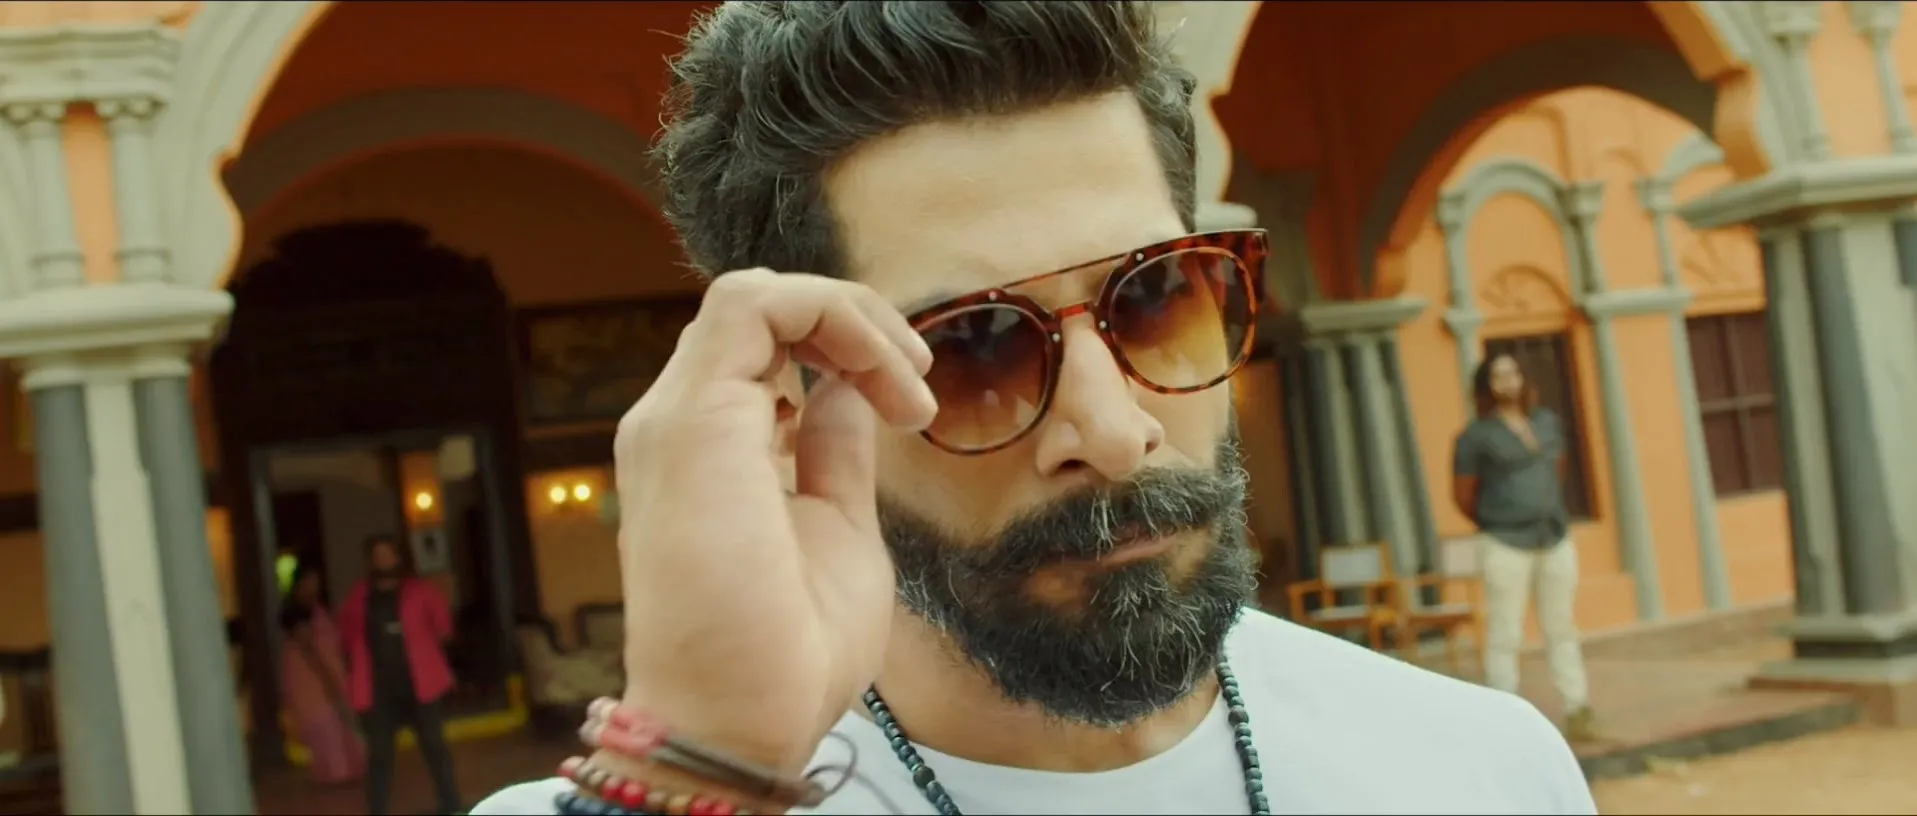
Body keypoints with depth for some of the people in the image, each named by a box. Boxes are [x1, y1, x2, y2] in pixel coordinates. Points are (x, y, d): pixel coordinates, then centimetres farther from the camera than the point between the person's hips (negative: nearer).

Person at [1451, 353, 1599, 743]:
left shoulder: (1548, 423, 11)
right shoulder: (1477, 435, -6)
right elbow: (1462, 495, -2)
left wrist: (1550, 514, 15)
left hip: (1556, 539, 5)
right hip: (1506, 546, -5)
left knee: (1562, 629, 9)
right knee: (1504, 636, -2)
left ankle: (1577, 710, 16)